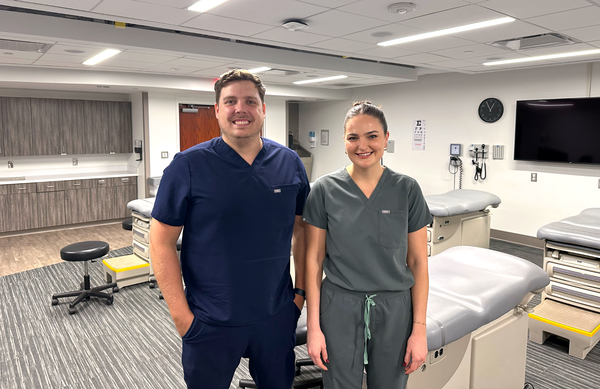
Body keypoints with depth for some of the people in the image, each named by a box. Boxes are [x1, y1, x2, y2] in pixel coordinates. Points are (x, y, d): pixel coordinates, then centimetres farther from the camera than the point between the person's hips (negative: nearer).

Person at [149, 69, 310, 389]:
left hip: (277, 315, 3)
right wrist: (181, 314, -11)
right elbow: (162, 241, -9)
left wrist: (301, 290, 4)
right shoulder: (188, 165, -11)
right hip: (209, 323, -2)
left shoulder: (290, 163, -1)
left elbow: (303, 231, 6)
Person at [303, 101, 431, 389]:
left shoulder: (407, 189, -4)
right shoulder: (325, 189, -6)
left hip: (394, 310, 1)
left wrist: (419, 328, -3)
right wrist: (314, 327, -4)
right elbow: (314, 261, -3)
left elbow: (417, 262, -1)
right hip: (340, 309, -1)